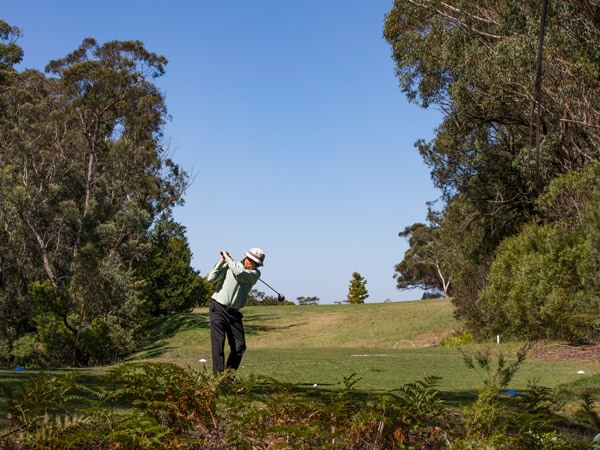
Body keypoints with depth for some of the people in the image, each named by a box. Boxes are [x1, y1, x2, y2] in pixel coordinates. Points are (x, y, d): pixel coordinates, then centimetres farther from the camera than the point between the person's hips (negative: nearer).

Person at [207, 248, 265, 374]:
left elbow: (239, 273, -19)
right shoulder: (228, 266, -1)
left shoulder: (255, 273, 0)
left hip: (234, 313, 3)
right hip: (218, 308, -3)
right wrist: (222, 261, -13)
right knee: (218, 344, -11)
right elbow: (211, 278, -10)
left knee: (240, 346, -2)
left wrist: (227, 258, -10)